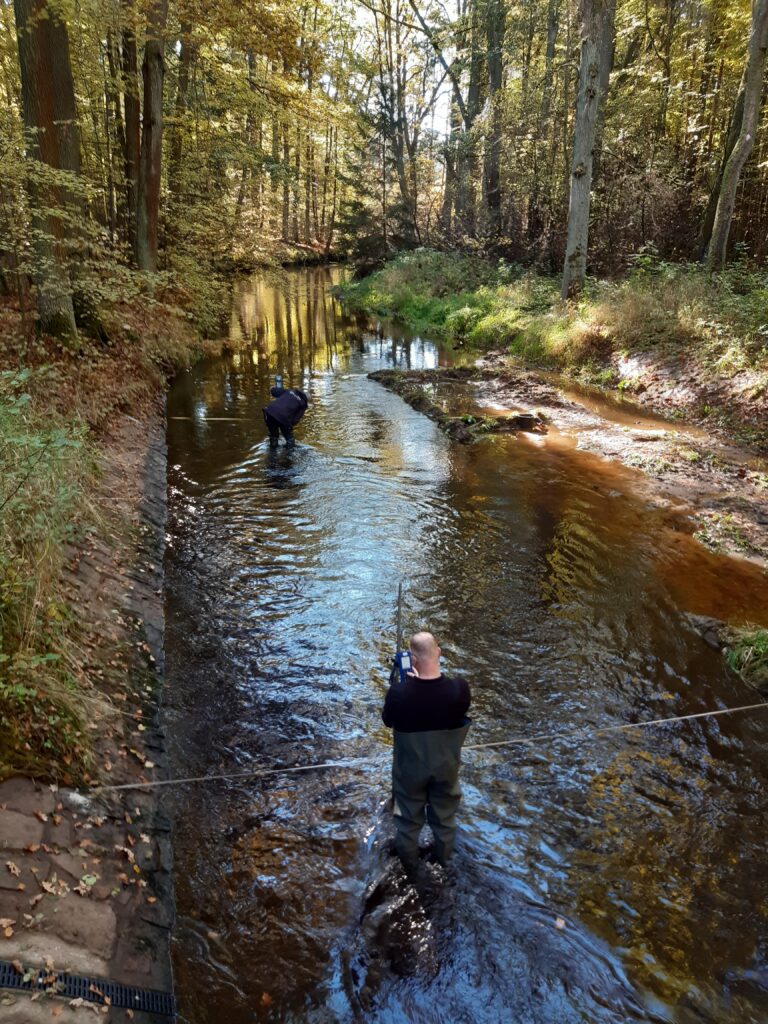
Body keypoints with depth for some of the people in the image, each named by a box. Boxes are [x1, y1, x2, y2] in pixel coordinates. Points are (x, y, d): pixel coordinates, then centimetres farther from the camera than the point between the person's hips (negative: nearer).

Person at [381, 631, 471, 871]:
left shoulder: (399, 692, -32)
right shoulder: (460, 688, -29)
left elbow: (388, 720, -9)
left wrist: (396, 685, -2)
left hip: (410, 767, -1)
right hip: (446, 766, 1)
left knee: (409, 818, 26)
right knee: (444, 816, 28)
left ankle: (408, 862, 48)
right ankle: (443, 858, 51)